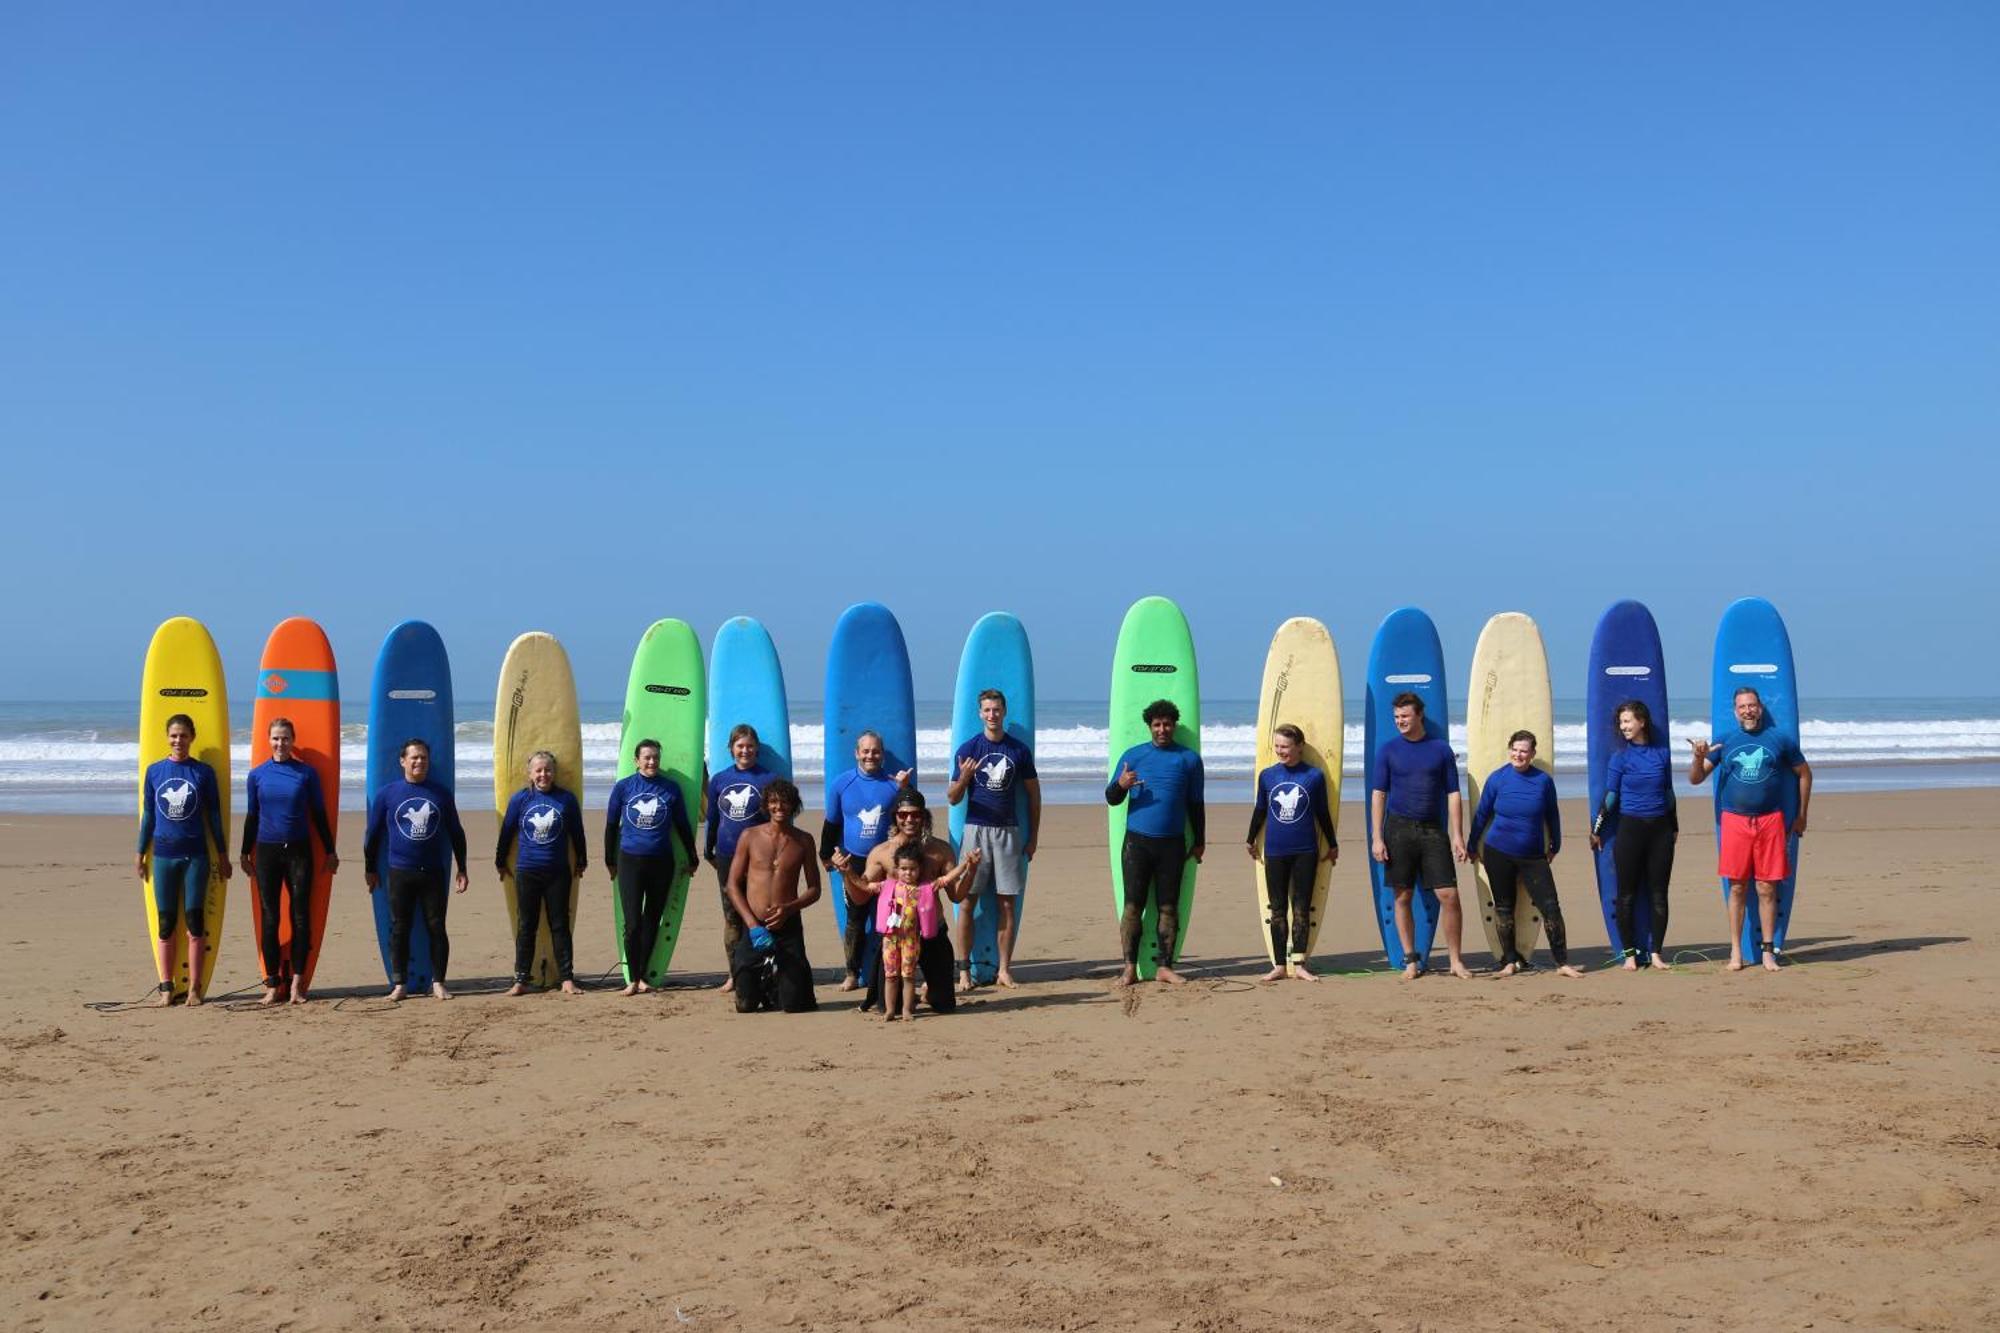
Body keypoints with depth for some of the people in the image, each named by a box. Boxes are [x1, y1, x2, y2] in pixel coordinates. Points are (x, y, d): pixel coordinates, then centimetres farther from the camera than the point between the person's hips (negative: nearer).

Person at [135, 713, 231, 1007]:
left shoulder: (203, 772, 2)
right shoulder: (154, 771, 6)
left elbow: (214, 815, 6)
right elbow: (148, 814, 11)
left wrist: (222, 854, 6)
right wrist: (140, 853, 10)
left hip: (195, 855, -1)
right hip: (163, 855, 1)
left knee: (195, 921, -1)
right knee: (166, 923, 4)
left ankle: (194, 989, 5)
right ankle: (166, 990, 9)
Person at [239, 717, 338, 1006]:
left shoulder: (307, 773, 1)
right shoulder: (257, 775, 4)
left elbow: (319, 814, 6)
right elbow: (251, 816, 11)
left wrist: (330, 851, 5)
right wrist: (246, 854, 11)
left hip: (299, 851, -1)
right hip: (266, 851, 1)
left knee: (301, 917, -1)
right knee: (269, 919, 3)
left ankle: (297, 983, 5)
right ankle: (272, 985, 8)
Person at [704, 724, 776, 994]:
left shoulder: (769, 779, -2)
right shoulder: (719, 780, 8)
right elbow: (713, 818, 16)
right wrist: (708, 850, 19)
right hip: (727, 857, 3)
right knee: (731, 916, 8)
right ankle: (733, 974, 15)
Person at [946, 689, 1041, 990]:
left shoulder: (1020, 751, 5)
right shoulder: (968, 749, 1)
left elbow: (1034, 794, 12)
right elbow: (953, 798, 2)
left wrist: (1033, 837, 9)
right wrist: (963, 778, -19)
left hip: (1009, 831, 1)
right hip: (976, 829, -1)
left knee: (1008, 903, 2)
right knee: (967, 901, -2)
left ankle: (1004, 969, 10)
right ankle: (964, 970, 4)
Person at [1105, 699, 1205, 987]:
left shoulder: (1189, 759, 8)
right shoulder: (1133, 755, 6)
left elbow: (1196, 804, 14)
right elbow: (1111, 799, 5)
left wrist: (1199, 841, 12)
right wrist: (1120, 785, -17)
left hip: (1173, 844, 1)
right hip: (1137, 841, -1)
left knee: (1169, 907, 3)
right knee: (1133, 905, -3)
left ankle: (1165, 967, 9)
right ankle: (1129, 967, 0)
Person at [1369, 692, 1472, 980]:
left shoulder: (1441, 748, 5)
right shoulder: (1388, 749, 5)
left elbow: (1453, 794, 6)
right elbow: (1378, 794, 3)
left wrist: (1457, 835, -1)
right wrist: (1377, 838, -4)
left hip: (1433, 829, 0)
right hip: (1399, 829, 0)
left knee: (1449, 895, -5)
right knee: (1402, 897, 3)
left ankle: (1456, 961, 6)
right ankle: (1410, 961, 13)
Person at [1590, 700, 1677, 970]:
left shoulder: (1662, 753, 6)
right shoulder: (1620, 758, -1)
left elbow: (1668, 793, 15)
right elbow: (1610, 796, 1)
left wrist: (1674, 827, 20)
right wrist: (1596, 831, 1)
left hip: (1660, 829, 2)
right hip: (1630, 829, -2)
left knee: (1658, 894, 5)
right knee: (1627, 895, 1)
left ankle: (1655, 953, 13)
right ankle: (1630, 953, 9)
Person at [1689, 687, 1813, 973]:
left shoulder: (1780, 740, 5)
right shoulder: (1723, 741, 6)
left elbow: (1804, 773, 17)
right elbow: (1695, 779, 5)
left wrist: (1802, 816, 15)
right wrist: (1699, 758, -16)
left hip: (1770, 821, 0)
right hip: (1735, 821, 0)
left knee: (1767, 889, 2)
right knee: (1737, 888, 3)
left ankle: (1768, 950, 10)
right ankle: (1736, 951, 8)